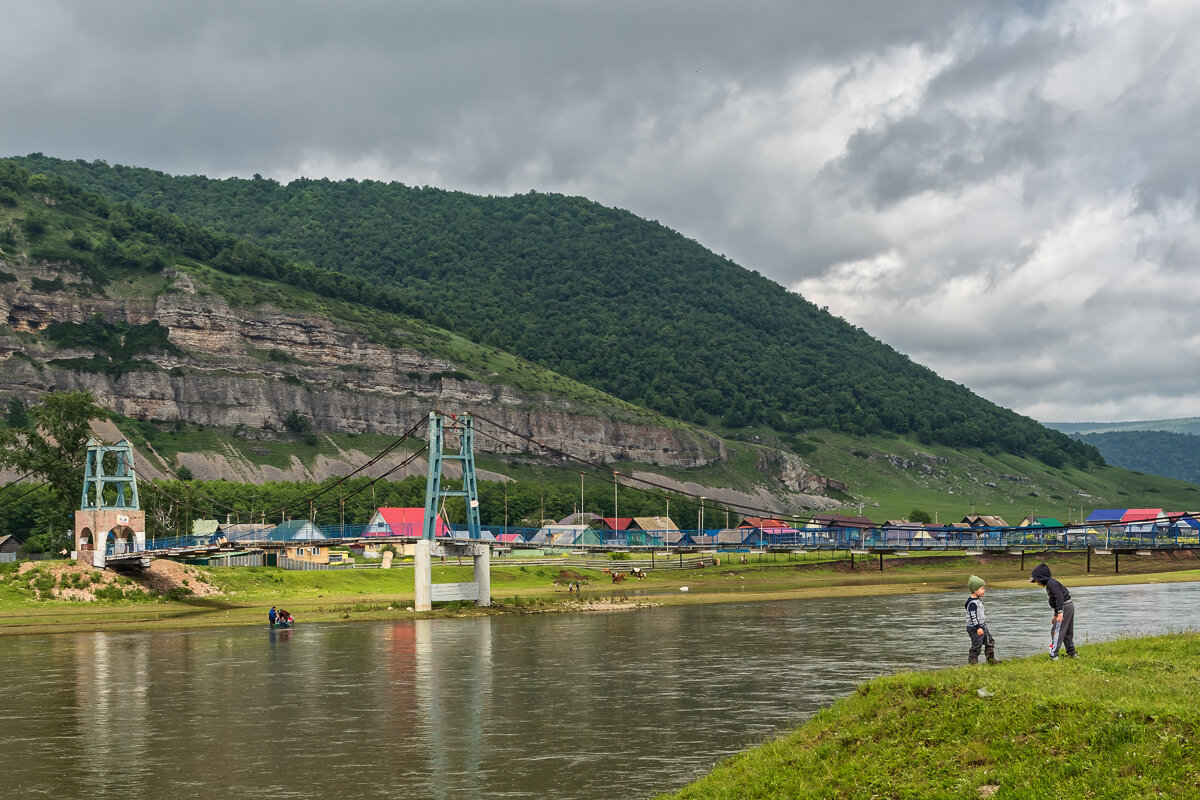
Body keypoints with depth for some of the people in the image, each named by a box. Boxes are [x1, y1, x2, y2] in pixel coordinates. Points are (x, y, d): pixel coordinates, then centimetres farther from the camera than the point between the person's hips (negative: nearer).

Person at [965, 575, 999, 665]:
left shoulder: (979, 600, 11)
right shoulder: (972, 603, -22)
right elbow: (973, 616, -25)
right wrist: (978, 628, -27)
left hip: (982, 626, 10)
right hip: (974, 628, -10)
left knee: (990, 642, 16)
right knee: (977, 645, -5)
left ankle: (990, 659, 26)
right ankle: (972, 661, 4)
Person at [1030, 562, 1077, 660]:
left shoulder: (1051, 583, -14)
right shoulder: (1050, 584, 19)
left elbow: (1059, 598, -25)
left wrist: (1059, 613, -30)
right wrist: (1055, 615, 31)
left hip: (1065, 607, -11)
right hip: (1069, 607, 11)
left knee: (1056, 631, -11)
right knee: (1067, 632, 18)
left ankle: (1053, 655, -14)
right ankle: (1072, 653, 25)